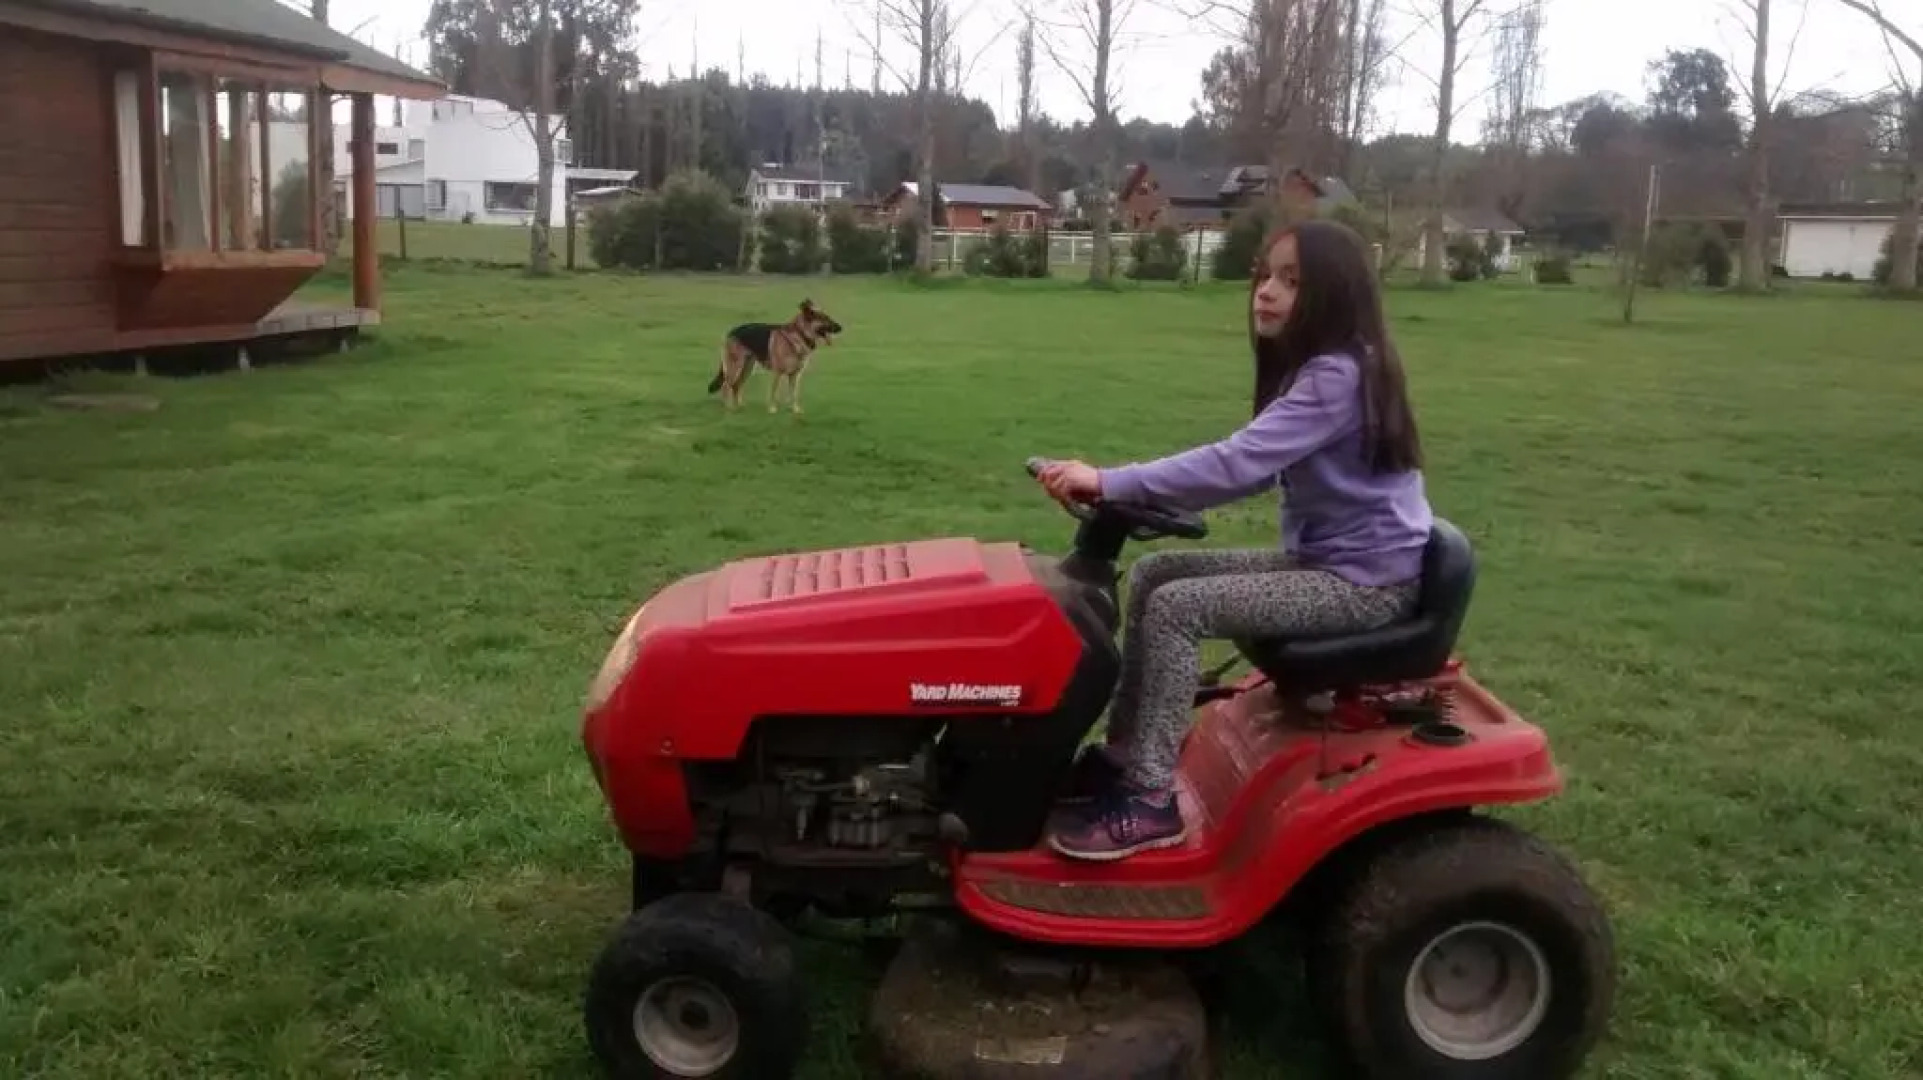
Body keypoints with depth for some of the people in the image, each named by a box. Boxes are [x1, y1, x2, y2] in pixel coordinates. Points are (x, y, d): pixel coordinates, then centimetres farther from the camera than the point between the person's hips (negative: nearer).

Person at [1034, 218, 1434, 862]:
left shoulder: (1338, 377, -21)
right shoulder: (1314, 371, 10)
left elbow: (1239, 464, -31)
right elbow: (1257, 469, 9)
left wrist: (1110, 483, -31)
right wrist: (1128, 491, -5)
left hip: (1366, 581, -10)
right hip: (1320, 559, 10)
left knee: (1176, 605, -20)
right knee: (1151, 573, 5)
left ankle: (1149, 800, -13)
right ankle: (1122, 754, 10)